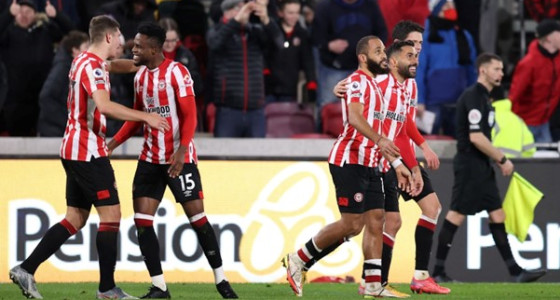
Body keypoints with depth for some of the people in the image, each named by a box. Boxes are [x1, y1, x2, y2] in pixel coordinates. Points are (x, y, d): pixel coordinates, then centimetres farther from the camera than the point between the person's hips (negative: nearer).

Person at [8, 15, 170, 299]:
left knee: (75, 218, 11)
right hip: (88, 151, -10)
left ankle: (25, 270, 7)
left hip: (73, 149, 10)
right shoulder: (93, 65, -16)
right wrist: (146, 117, -26)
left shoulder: (81, 61, 14)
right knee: (111, 214, -5)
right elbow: (103, 105, -29)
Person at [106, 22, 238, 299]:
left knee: (197, 217, -3)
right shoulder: (140, 76, 10)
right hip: (150, 159, 7)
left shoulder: (177, 72, -12)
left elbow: (189, 116, -16)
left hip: (179, 158, -7)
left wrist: (181, 151, -27)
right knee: (142, 220, -3)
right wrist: (113, 143, 10)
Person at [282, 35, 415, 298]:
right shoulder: (358, 81, -9)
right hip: (349, 161, -10)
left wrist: (397, 164, 25)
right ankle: (297, 259, 1)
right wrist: (379, 139, -40)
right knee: (352, 224, -11)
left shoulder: (374, 86, 21)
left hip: (369, 165, 10)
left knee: (375, 220, 3)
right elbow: (354, 117, -27)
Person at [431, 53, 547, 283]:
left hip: (481, 168, 10)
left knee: (497, 216, 7)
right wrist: (502, 159, -14)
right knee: (456, 215, -7)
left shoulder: (482, 97, 17)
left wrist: (498, 161, 14)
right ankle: (438, 271, -3)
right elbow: (475, 137, -21)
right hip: (469, 166, -10)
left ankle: (515, 271, 7)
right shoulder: (473, 97, -14)